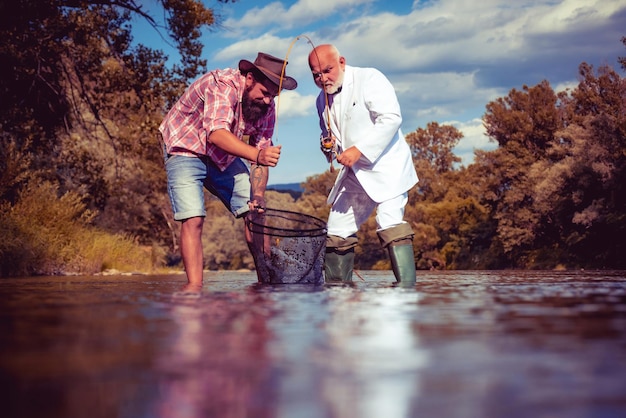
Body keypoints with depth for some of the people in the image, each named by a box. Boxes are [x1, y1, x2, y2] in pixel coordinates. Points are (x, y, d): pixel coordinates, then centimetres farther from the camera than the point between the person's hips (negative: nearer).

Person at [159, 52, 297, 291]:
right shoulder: (222, 85, -31)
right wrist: (257, 155, -61)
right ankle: (194, 286, -16)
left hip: (226, 156, 6)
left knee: (255, 213, -3)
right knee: (193, 219, -19)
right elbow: (217, 134, -46)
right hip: (186, 149, -6)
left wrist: (258, 196, -23)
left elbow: (261, 148, -9)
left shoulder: (266, 105, -10)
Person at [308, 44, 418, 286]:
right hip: (355, 173, 7)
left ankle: (406, 287, -25)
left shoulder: (369, 79, -10)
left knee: (389, 223, -24)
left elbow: (391, 118, -20)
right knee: (337, 230, 6)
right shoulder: (323, 101, 11)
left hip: (386, 165, -7)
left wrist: (359, 150, -23)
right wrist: (328, 145, -2)